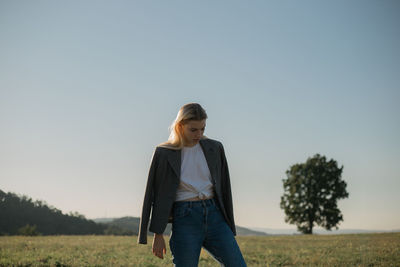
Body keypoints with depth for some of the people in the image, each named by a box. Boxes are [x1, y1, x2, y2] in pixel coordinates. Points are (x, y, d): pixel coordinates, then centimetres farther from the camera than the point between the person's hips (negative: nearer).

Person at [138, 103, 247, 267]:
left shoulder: (214, 148, 7)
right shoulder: (164, 153, -2)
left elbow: (223, 188, 12)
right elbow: (159, 195, -1)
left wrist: (229, 227, 12)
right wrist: (158, 234, -3)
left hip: (214, 216, 3)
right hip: (185, 219, -3)